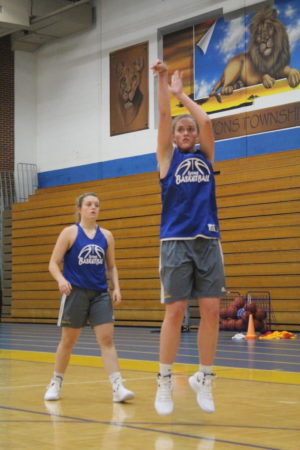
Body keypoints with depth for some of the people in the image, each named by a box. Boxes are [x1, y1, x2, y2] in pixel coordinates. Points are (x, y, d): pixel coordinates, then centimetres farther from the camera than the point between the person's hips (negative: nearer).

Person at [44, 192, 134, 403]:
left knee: (107, 339, -8)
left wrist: (116, 287, -2)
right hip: (75, 293, -2)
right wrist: (61, 280, -23)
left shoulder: (106, 235, 8)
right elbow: (53, 263, -4)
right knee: (68, 341, 8)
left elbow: (112, 266, 14)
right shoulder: (70, 233, -2)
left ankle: (118, 387, -12)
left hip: (100, 294, 2)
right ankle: (56, 383, 26)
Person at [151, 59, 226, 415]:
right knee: (175, 311, -6)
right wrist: (162, 80, -7)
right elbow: (164, 116, -2)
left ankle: (203, 379, 10)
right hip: (176, 241, -3)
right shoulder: (168, 157, 9)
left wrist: (181, 93, 6)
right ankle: (164, 382, 5)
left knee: (211, 311, -2)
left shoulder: (206, 156, 14)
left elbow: (206, 121, 0)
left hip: (208, 241, 3)